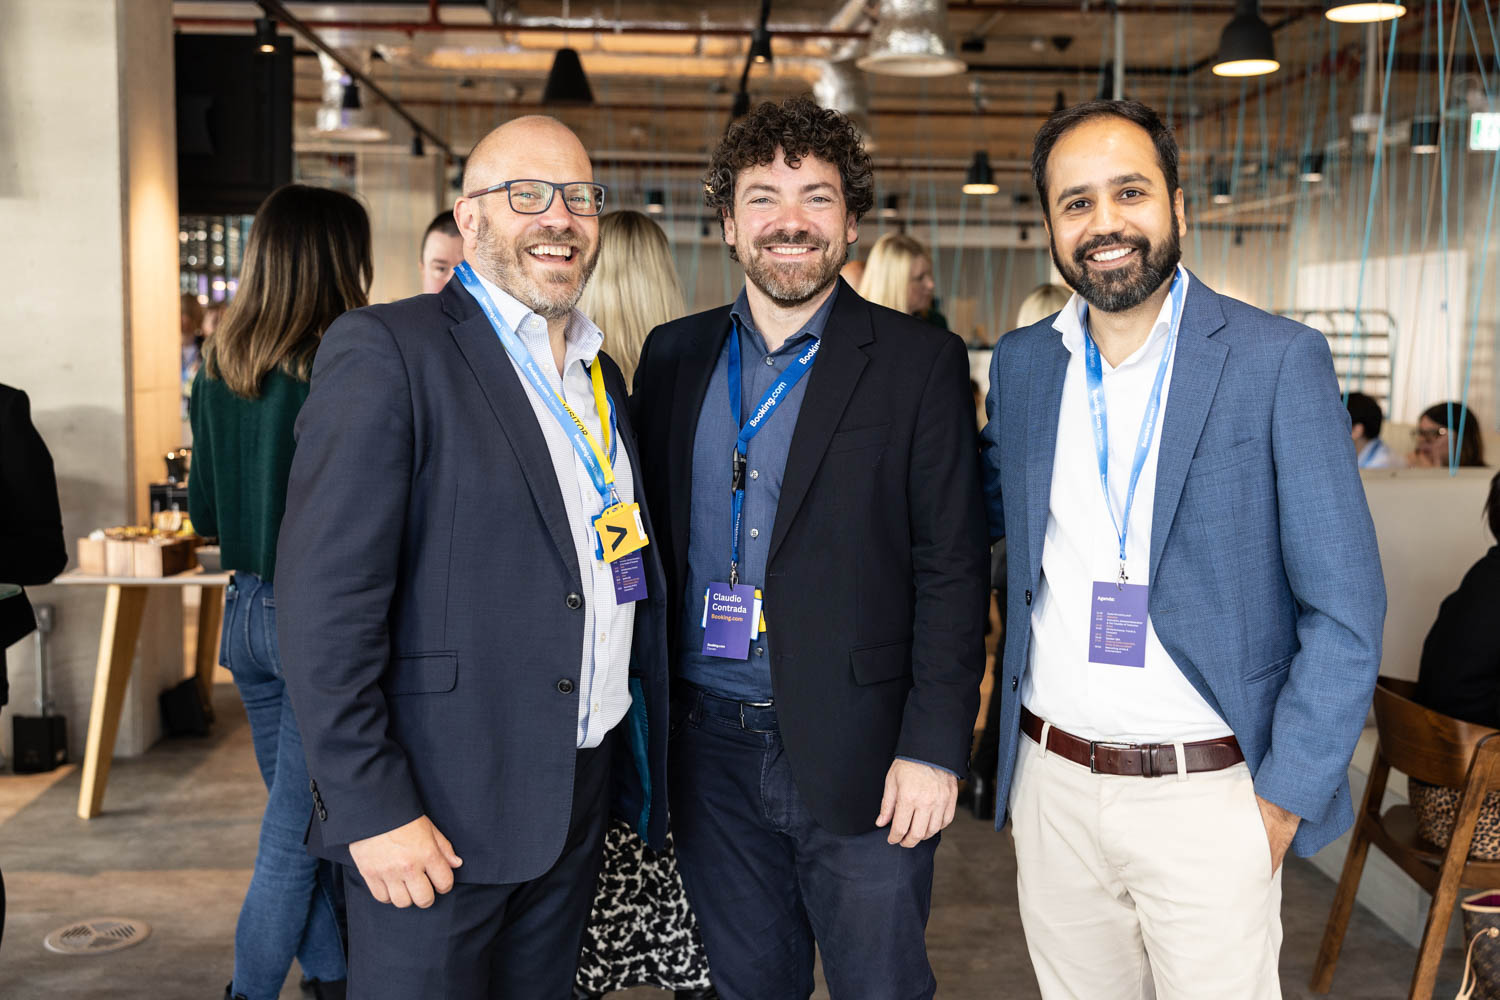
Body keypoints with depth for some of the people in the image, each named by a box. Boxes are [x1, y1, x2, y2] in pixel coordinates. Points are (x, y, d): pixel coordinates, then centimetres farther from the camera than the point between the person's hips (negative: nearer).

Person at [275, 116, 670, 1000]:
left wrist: (644, 768, 14)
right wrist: (372, 808, -19)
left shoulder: (601, 374, 12)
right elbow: (327, 599, -17)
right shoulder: (386, 350, -11)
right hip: (439, 811, -7)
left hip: (579, 805, 7)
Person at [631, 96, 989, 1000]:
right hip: (708, 745, 4)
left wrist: (934, 747, -13)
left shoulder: (920, 363, -4)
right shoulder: (675, 355, 7)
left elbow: (952, 569, -7)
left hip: (857, 754, -3)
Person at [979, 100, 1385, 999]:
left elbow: (1345, 611, -8)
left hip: (1205, 796, -3)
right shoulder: (1020, 362, 5)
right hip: (1051, 783, 4)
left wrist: (1284, 801, -12)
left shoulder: (1279, 360, -8)